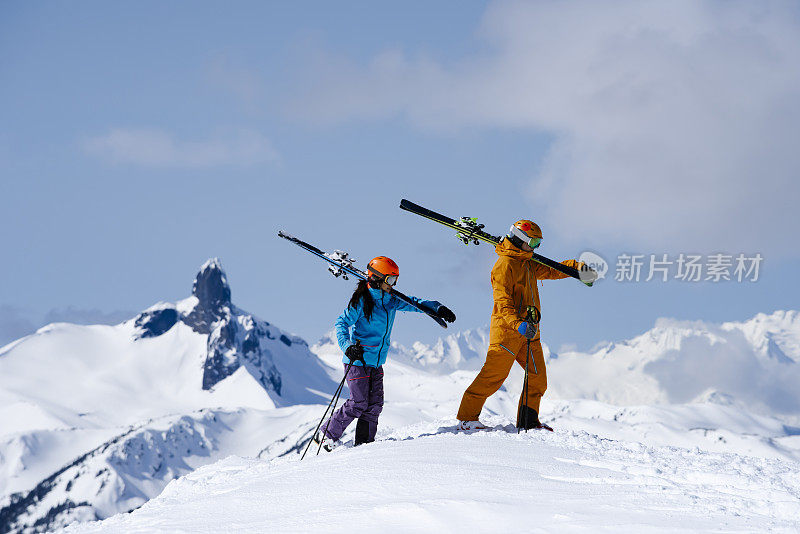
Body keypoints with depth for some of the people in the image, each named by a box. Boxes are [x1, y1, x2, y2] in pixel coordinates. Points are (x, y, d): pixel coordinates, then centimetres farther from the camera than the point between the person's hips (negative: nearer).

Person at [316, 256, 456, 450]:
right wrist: (348, 346, -27)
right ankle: (327, 434, 5)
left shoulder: (390, 300, 9)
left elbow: (413, 303, 17)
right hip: (358, 361, -7)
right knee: (358, 404, -9)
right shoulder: (361, 301, -12)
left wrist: (438, 309, 4)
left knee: (375, 404, 1)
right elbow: (342, 324, -12)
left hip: (377, 362, 7)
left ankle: (364, 443, 8)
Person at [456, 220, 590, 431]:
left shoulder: (527, 263, 16)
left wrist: (575, 266, 17)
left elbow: (550, 271, 31)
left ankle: (528, 420, 13)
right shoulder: (504, 266, -12)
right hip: (507, 329, -9)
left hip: (528, 331, 9)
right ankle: (467, 418, -2)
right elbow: (503, 304, -21)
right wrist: (518, 324, -35)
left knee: (538, 378, 4)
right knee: (493, 377, -9)